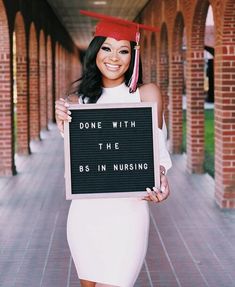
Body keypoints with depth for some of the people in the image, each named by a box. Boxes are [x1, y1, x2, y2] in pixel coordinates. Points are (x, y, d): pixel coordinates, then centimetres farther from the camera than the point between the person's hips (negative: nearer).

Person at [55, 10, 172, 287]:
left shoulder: (147, 93, -1)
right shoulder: (83, 97, 9)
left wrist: (160, 176, -24)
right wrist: (64, 125, -15)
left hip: (126, 211, -3)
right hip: (84, 211, 4)